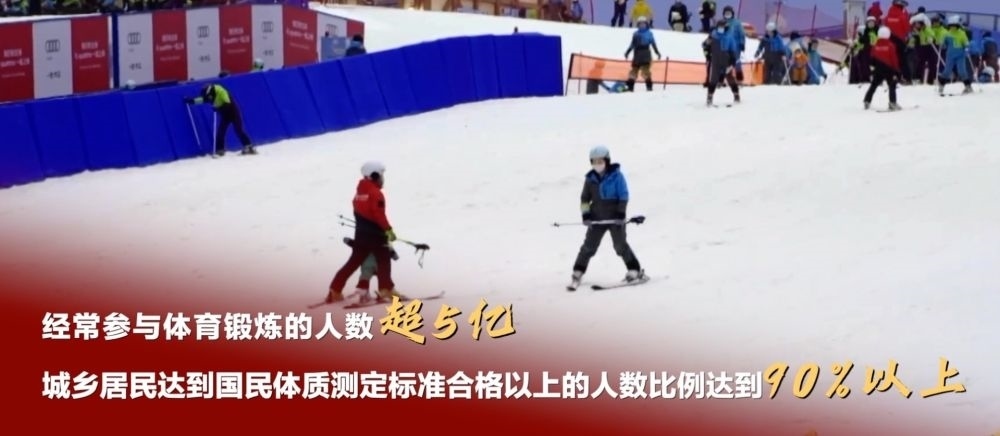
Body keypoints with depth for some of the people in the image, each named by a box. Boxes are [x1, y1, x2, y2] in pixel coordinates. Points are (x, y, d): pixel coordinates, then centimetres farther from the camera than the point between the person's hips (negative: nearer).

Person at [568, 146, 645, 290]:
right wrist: (586, 215, -3)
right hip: (597, 218, 3)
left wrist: (621, 214, -14)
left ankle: (635, 271, 14)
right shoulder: (590, 179, 2)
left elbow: (623, 196, -7)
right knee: (589, 245, -1)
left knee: (621, 245, 0)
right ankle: (577, 274, 4)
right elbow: (585, 198, 9)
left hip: (615, 217, -3)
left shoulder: (616, 176, -8)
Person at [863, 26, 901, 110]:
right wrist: (896, 70, -4)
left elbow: (873, 58, 6)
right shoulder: (891, 46, -12)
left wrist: (873, 67, 19)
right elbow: (894, 59, -10)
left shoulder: (875, 46, -2)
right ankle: (892, 103, -10)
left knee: (873, 85, 14)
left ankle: (867, 101, 11)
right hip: (888, 69, -4)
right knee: (892, 86, 1)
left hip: (878, 69, 4)